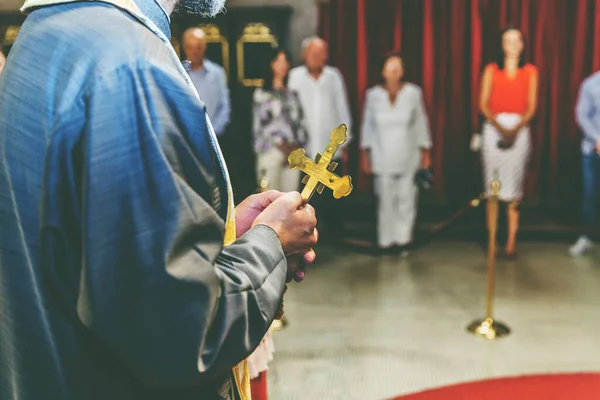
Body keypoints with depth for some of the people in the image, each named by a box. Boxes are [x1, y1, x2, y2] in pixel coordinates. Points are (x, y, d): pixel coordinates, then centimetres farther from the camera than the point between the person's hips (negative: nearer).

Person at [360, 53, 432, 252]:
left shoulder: (413, 93, -2)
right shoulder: (373, 95, 0)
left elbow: (421, 123, 4)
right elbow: (367, 125, 7)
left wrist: (425, 152, 4)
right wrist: (365, 153, 6)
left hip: (408, 158, 0)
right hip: (382, 158, 0)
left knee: (406, 198, 1)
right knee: (385, 201, 1)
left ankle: (403, 238, 14)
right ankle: (386, 241, 11)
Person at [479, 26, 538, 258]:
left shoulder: (530, 71, 9)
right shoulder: (491, 70, 7)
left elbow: (531, 106, 3)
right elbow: (483, 104, 1)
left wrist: (516, 128, -13)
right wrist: (500, 127, -13)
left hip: (519, 129, 0)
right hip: (494, 127, 0)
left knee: (514, 188, -2)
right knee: (493, 186, -3)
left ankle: (511, 242, 0)